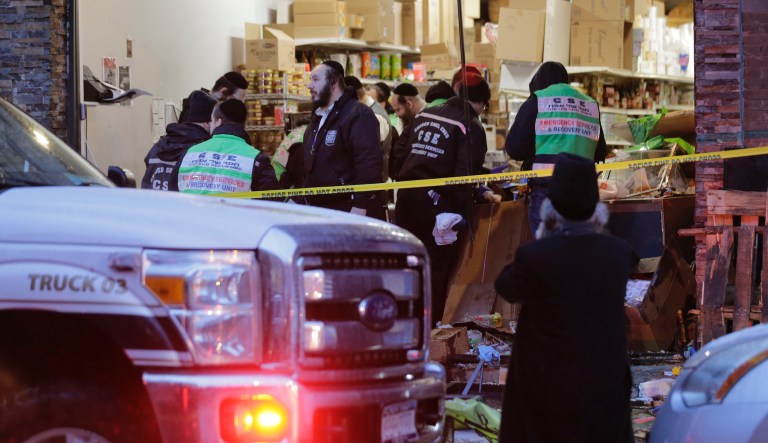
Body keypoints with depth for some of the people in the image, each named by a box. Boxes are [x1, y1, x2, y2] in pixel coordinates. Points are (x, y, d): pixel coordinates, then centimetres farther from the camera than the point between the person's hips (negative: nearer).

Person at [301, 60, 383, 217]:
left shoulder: (358, 115, -11)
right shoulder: (318, 118, 19)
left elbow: (369, 164, -21)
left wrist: (360, 206, -26)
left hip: (347, 210, -9)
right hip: (317, 209, 9)